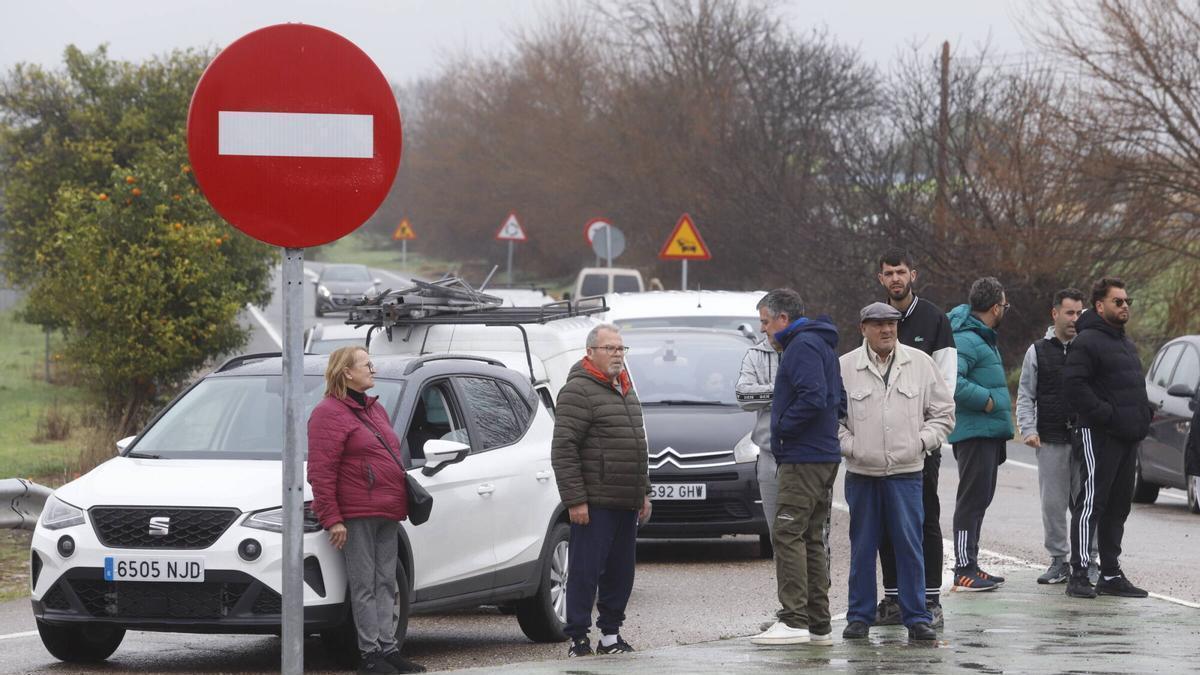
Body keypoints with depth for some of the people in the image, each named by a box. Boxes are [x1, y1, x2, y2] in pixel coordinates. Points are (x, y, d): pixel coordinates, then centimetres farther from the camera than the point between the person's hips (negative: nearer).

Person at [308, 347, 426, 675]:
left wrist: (401, 502, 22)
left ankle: (388, 648, 11)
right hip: (356, 515, -8)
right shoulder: (329, 413, -8)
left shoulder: (375, 409, 21)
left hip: (386, 514, 8)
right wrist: (331, 518, -18)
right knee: (364, 585, -6)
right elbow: (321, 471, -13)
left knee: (386, 585, 8)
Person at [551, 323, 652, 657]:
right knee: (585, 572, -7)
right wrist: (575, 500, -19)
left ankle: (610, 635, 19)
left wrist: (644, 492, 22)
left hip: (626, 504, 8)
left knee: (620, 573, 11)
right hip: (595, 504, -8)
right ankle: (578, 639, -3)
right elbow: (563, 450, -15)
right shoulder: (578, 391, -9)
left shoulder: (625, 391, 19)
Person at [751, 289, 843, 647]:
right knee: (812, 539, 11)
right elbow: (838, 399, 25)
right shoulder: (823, 345, 20)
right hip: (824, 456, 11)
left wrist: (783, 427, -12)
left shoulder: (803, 346, -12)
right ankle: (819, 624, 12)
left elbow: (813, 397, -24)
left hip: (803, 457, -11)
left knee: (788, 536, -12)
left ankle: (794, 620, -17)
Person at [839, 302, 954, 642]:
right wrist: (849, 445, -6)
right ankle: (860, 616, 13)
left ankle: (916, 617, 4)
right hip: (861, 473, 0)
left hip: (906, 473, 0)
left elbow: (943, 411, 12)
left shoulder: (920, 363, 6)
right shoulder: (844, 367, 3)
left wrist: (923, 441, 0)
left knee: (910, 546, -1)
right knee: (862, 547, 5)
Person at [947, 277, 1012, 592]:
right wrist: (985, 400, -22)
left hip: (989, 433, 11)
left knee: (980, 499, 15)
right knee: (972, 499, -9)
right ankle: (964, 572, -8)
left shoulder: (982, 338, 18)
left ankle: (970, 565, 23)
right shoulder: (967, 340, -16)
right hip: (975, 432, -11)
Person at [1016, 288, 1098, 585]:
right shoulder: (1038, 351, 9)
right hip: (1051, 441, 1)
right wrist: (1028, 429, -4)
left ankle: (1088, 560, 6)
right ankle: (1059, 560, 9)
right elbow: (1025, 396, 9)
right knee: (1053, 503, 1)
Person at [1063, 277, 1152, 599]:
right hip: (1099, 436, -9)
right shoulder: (1088, 341, -9)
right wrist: (1106, 414, -21)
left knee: (1118, 506, 11)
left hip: (1127, 437, 9)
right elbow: (1074, 386, -19)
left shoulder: (1126, 343, 22)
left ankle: (1111, 574, 16)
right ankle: (1079, 574, -10)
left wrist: (1142, 418, 13)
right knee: (1091, 503, -10)